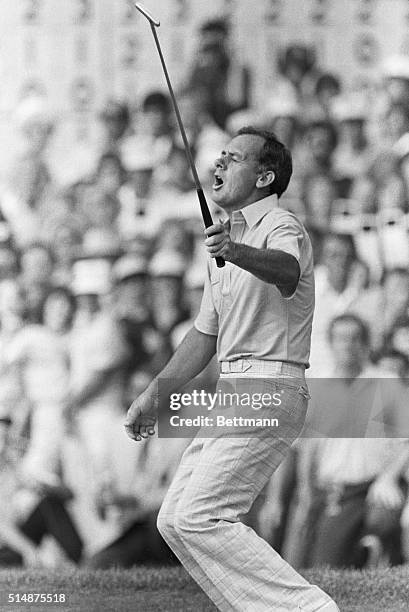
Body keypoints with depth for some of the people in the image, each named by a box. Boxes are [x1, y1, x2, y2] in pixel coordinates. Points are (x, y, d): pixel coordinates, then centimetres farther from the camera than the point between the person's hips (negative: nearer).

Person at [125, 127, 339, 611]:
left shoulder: (280, 229, -11)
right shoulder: (225, 239, 20)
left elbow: (285, 271, -37)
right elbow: (206, 334, 27)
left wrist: (237, 252, -57)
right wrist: (154, 395, 26)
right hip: (233, 392, 10)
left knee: (198, 518, -19)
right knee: (175, 520, 8)